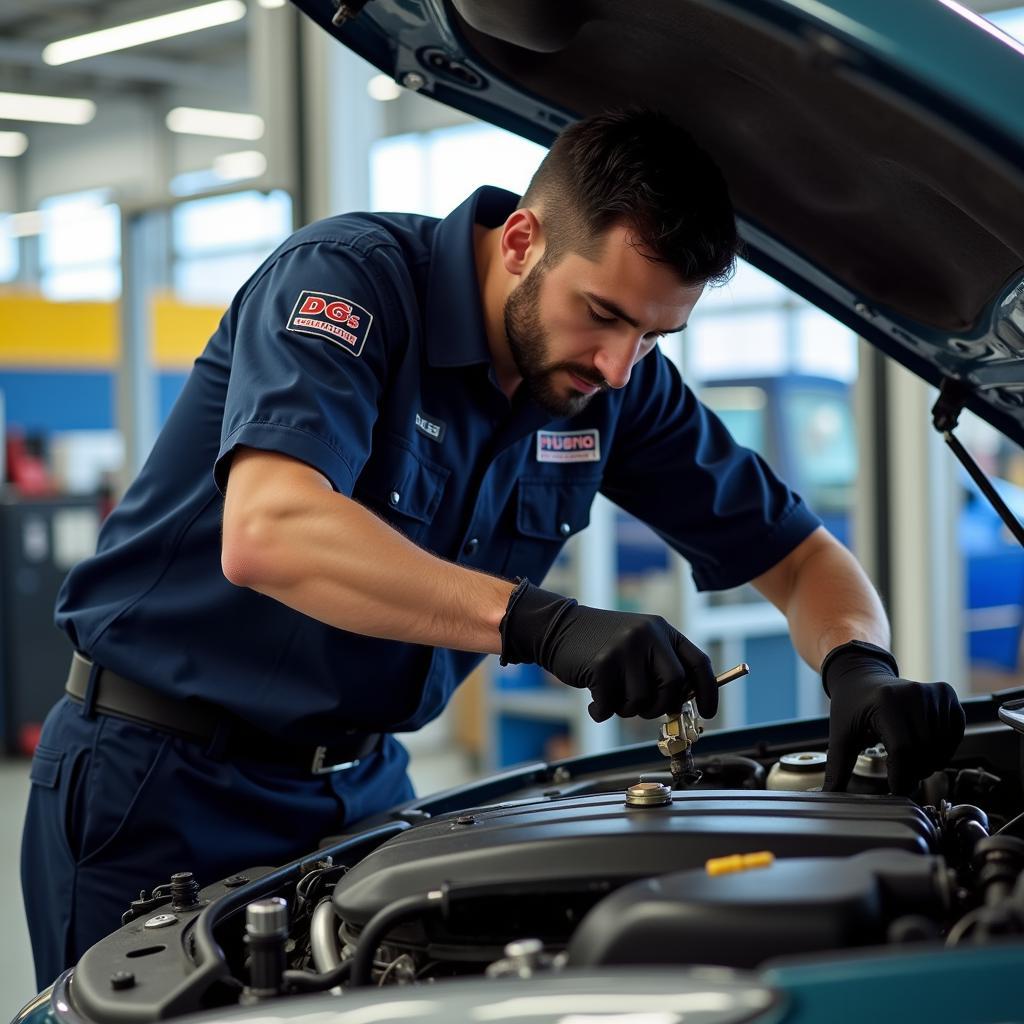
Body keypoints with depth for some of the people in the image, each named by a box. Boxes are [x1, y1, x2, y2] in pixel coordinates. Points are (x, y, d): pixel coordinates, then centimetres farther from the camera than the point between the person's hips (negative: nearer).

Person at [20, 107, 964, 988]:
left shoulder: (621, 381, -4)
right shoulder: (349, 277, -22)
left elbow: (801, 556, 4)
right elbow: (266, 535, -39)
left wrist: (860, 666, -19)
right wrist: (546, 625, -47)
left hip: (359, 781, 6)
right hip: (159, 776, -5)